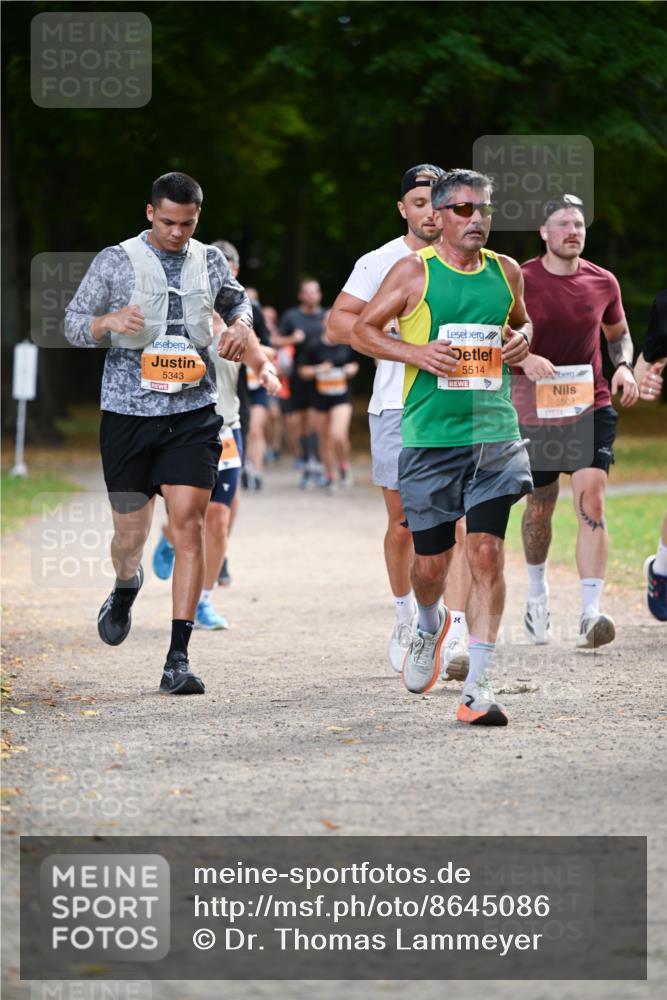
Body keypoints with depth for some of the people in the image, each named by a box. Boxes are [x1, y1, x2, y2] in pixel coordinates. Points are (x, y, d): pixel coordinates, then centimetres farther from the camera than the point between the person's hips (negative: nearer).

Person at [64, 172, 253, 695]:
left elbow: (236, 298, 28)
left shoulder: (210, 261, 8)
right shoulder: (116, 261, 1)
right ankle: (126, 588, 45)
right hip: (129, 412, -1)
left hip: (193, 414, 1)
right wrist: (108, 321, -20)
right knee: (130, 532, 6)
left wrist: (241, 324, 5)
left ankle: (178, 659, -12)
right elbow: (74, 324, 2)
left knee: (189, 523, -12)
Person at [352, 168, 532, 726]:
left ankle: (478, 688, -9)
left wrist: (521, 340, 5)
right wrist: (416, 353, -12)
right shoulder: (414, 272, -1)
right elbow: (362, 330, 4)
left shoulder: (506, 272, 10)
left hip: (496, 434, 2)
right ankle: (430, 625, 42)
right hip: (430, 435, -2)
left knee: (487, 551, -10)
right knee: (432, 561, 5)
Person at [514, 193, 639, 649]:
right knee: (540, 506, 11)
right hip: (536, 409, -1)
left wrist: (624, 367, -2)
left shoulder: (603, 283, 3)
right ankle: (537, 590, 39)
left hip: (592, 407, 1)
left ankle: (591, 613, -22)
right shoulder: (520, 281, -6)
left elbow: (619, 334, 19)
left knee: (591, 497, -16)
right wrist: (523, 359, -22)